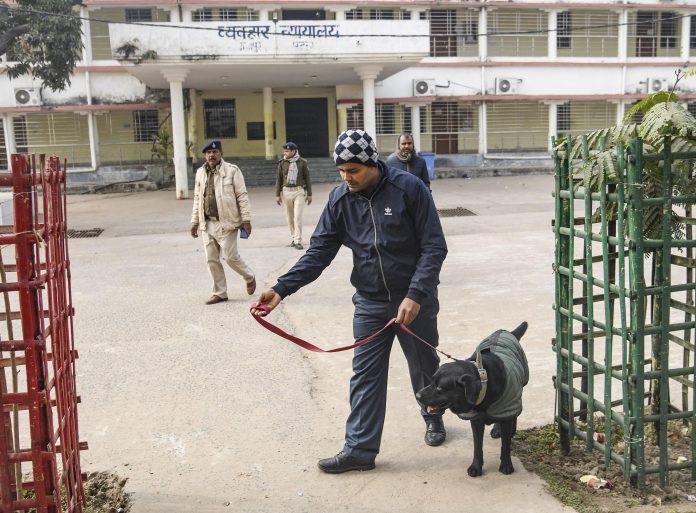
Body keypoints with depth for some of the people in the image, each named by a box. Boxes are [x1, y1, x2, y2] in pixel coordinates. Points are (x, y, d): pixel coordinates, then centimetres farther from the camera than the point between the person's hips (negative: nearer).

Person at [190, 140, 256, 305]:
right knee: (212, 260, 7)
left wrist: (246, 219, -9)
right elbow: (197, 199, 17)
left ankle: (249, 277, 23)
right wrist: (194, 221, 14)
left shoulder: (232, 171, -4)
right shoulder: (200, 173, 11)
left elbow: (242, 196, -5)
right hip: (207, 223, 5)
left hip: (227, 222, -5)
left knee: (230, 256, -5)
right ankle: (219, 293, 19)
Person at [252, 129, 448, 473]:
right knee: (365, 375, 3)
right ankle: (359, 448, 12)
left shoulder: (408, 188, -16)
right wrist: (281, 289, -16)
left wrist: (416, 295, -24)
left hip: (414, 300, -3)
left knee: (424, 365, 16)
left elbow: (434, 246, -15)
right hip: (370, 303, 3)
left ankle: (433, 416, 44)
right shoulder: (340, 199, -4)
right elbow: (318, 252, -5)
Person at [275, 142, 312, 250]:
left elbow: (307, 178, 4)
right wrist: (277, 195, 5)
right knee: (290, 217, 7)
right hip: (287, 191, 3)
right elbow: (279, 179, 8)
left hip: (299, 191, -2)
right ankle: (293, 238, 21)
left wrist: (309, 194, 4)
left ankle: (298, 241, -7)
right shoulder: (282, 162, 3)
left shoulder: (302, 162, -2)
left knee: (297, 216, -9)